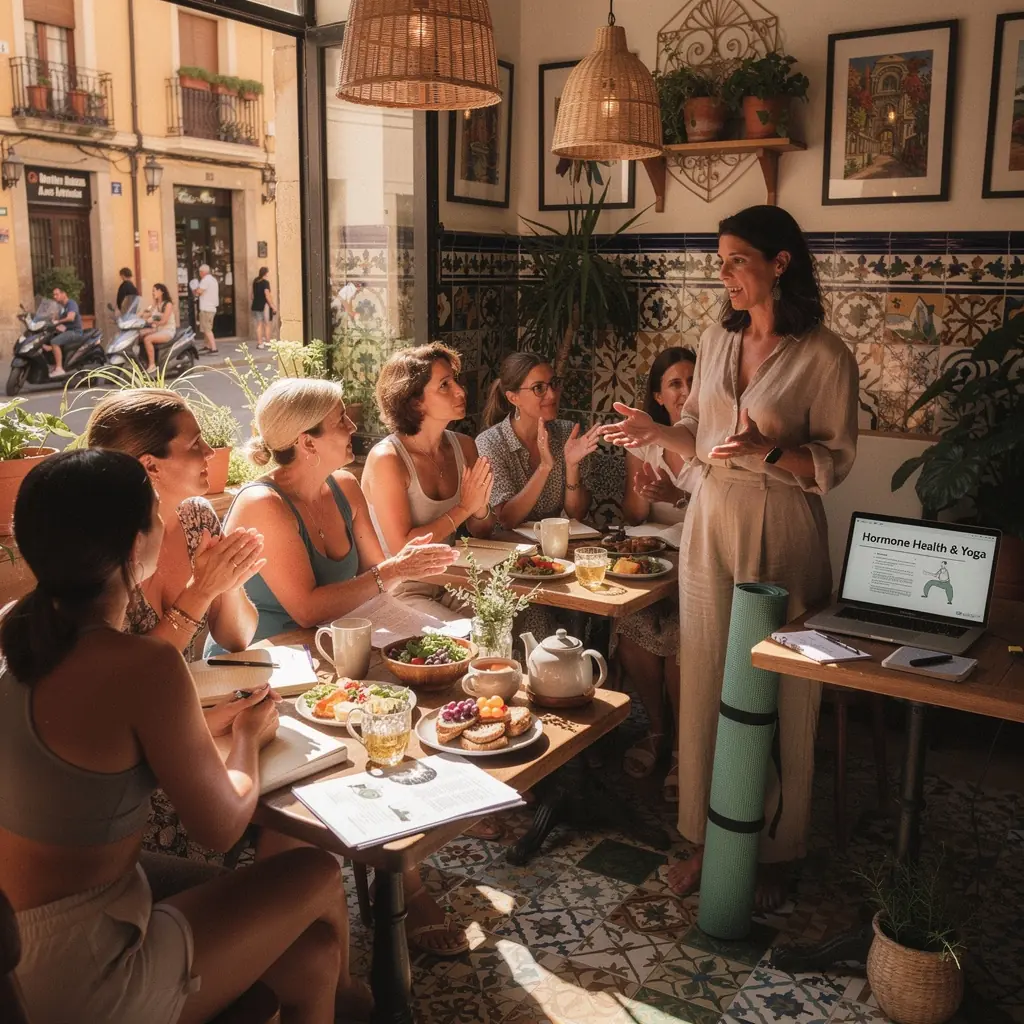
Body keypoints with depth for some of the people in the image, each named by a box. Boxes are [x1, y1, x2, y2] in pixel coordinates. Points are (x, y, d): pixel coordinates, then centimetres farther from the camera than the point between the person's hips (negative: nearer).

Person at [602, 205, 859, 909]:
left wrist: (768, 449, -23)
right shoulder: (717, 341, 7)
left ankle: (774, 852, 25)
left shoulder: (825, 356, -10)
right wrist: (655, 430, -4)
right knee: (706, 684, 10)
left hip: (781, 535, -5)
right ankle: (707, 837, 27)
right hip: (711, 524, 5)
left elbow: (834, 463, -8)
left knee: (777, 695, 6)